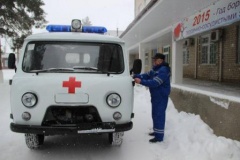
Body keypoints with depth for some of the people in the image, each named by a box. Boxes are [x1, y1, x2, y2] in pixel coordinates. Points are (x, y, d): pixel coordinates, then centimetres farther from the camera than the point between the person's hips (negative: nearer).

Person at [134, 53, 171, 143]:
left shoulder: (163, 70, -20)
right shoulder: (155, 69, 12)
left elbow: (154, 83, -28)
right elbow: (146, 75, 9)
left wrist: (141, 82, -32)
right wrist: (135, 76, -6)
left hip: (161, 96, -10)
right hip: (155, 95, 10)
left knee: (159, 115, -6)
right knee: (155, 114, 19)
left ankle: (159, 136, 1)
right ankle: (156, 131, 33)